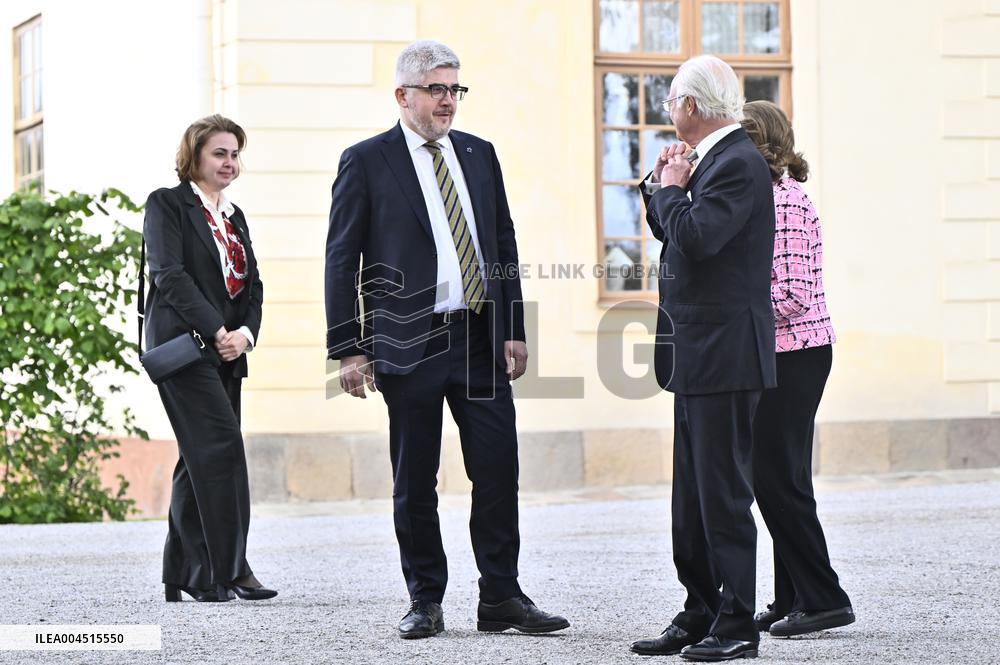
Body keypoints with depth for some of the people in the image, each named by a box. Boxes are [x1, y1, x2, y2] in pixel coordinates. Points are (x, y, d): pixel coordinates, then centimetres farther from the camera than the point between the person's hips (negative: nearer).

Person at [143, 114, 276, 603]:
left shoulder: (233, 216, 20)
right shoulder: (167, 204, -2)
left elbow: (252, 285, 15)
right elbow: (169, 273, -13)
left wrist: (246, 333, -4)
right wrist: (216, 331, -18)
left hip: (226, 351, 7)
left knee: (200, 460, 7)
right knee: (222, 446, -17)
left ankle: (182, 576, 11)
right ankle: (228, 569, -17)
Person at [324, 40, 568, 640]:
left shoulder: (479, 155, 13)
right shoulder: (366, 162, -1)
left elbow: (504, 246, 15)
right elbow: (342, 260, -2)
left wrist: (514, 331, 7)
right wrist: (348, 348, -7)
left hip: (481, 339, 4)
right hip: (410, 342, -4)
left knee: (499, 469, 1)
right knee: (415, 482, 3)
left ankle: (501, 598, 9)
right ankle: (426, 602, 13)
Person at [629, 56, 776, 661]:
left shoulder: (740, 163, -15)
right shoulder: (716, 158, 15)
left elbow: (696, 236, -27)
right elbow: (670, 232, 23)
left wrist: (671, 187, -10)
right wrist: (663, 185, 6)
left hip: (725, 354, -10)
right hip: (699, 357, 10)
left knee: (724, 491, -6)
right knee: (693, 496, 13)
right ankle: (700, 615, 19)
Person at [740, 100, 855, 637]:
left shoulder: (781, 201, -15)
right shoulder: (774, 195, 15)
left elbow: (790, 292, -21)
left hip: (791, 352, -10)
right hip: (784, 353, 10)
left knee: (778, 478, -7)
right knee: (778, 477, 10)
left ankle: (823, 598, -2)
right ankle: (792, 599, 14)